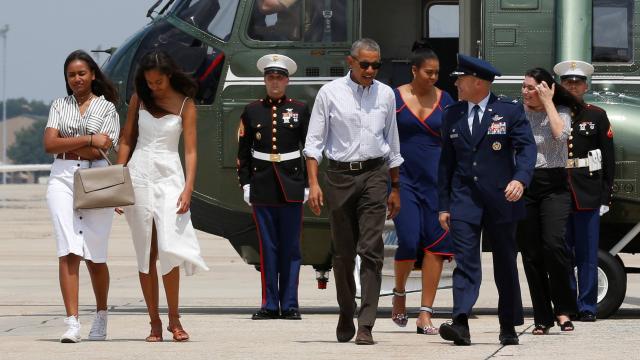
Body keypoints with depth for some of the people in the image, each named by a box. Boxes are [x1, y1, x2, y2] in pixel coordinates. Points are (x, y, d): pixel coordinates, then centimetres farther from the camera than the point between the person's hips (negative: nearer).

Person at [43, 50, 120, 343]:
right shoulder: (59, 106, 14)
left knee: (95, 257, 5)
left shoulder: (107, 108, 7)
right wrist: (88, 140, -7)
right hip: (62, 179, 1)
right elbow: (49, 144, -1)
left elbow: (101, 150, -5)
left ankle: (101, 317, 25)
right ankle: (72, 323, -18)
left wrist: (66, 145, -3)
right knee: (68, 252, -12)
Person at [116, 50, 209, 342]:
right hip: (139, 175, 3)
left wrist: (188, 189, -16)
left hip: (169, 176, -2)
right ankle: (155, 322, 6)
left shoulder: (185, 105, -1)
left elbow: (190, 150, -5)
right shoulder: (139, 99, 7)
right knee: (145, 253, 2)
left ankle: (174, 318, -2)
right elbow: (127, 139, 12)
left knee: (168, 248, -14)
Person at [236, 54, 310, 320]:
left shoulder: (300, 110, 5)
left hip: (292, 185, -1)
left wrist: (308, 184, 0)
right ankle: (270, 305, 6)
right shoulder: (252, 111, 7)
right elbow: (243, 151, 8)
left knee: (290, 246, 1)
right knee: (268, 247, 2)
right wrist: (245, 183, 2)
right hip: (262, 185, 1)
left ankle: (290, 305, 5)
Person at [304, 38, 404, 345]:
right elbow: (314, 141, 0)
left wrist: (395, 188, 17)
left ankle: (366, 325, -12)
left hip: (374, 173, 0)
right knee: (343, 252, 8)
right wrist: (313, 184, -9)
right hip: (340, 173, 0)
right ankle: (346, 314, 27)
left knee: (371, 250, -10)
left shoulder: (385, 94, 7)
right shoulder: (330, 93, 0)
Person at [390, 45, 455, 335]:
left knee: (435, 243, -4)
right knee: (409, 242, -11)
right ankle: (399, 294, 20)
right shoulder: (394, 98, 1)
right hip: (404, 178, -2)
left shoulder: (444, 100, 8)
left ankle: (425, 314, -1)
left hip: (436, 179, 2)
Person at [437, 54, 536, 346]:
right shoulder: (452, 115, 11)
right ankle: (460, 324, -22)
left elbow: (527, 147, -8)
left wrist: (520, 179, -26)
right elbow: (446, 162, 13)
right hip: (464, 200, 2)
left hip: (500, 201, -2)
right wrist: (444, 205, 9)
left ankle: (508, 326, 20)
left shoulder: (510, 111, -1)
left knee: (505, 264, 8)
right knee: (465, 262, -11)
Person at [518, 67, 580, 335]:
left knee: (553, 244, -20)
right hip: (524, 185, 3)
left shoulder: (561, 112, 2)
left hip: (553, 185, -3)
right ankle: (542, 317, 9)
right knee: (530, 252, 2)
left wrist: (548, 102, -12)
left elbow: (560, 134, -18)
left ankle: (563, 309, -10)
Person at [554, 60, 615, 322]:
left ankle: (587, 307, 4)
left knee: (587, 254, 0)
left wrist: (605, 197, -2)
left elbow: (608, 160, 4)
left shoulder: (596, 116, 6)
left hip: (588, 194, -1)